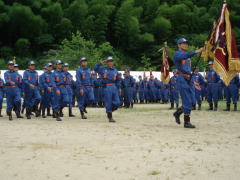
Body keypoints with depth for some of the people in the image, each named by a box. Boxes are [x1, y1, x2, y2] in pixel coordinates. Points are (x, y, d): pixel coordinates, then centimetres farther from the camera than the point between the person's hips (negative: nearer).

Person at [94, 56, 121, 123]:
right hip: (107, 87, -4)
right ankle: (110, 118, 4)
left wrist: (119, 88, 13)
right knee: (108, 103, -4)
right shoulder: (103, 69, 6)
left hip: (114, 87, 4)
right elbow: (95, 68, 7)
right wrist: (101, 63, 1)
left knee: (117, 103, -3)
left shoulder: (115, 71, 14)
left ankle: (109, 111, 23)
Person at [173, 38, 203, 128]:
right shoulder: (177, 54, -4)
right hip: (182, 79, -8)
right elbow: (184, 56, -28)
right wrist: (195, 52, -41)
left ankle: (177, 113, 28)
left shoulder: (187, 56, 21)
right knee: (187, 102, -11)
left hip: (188, 80, 8)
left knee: (189, 102, 8)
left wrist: (192, 81, 19)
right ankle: (187, 122, -5)